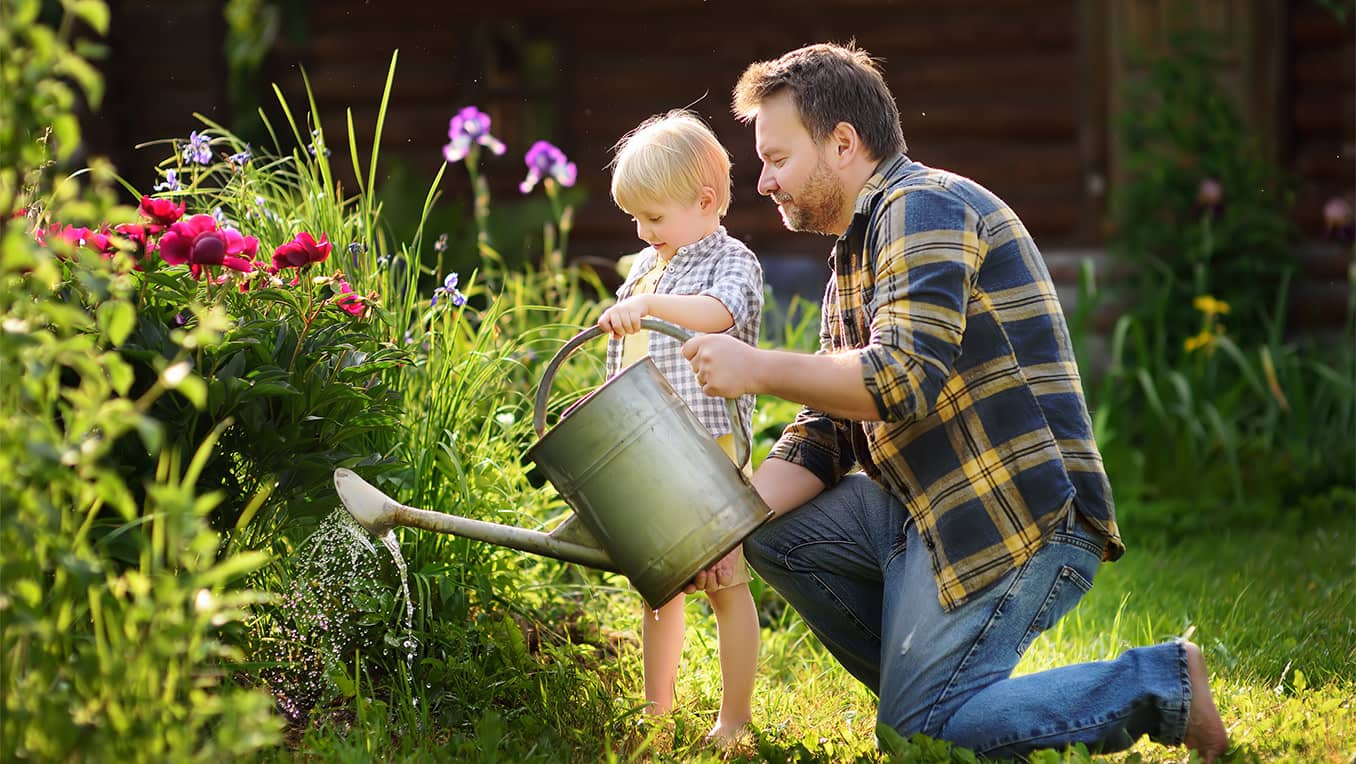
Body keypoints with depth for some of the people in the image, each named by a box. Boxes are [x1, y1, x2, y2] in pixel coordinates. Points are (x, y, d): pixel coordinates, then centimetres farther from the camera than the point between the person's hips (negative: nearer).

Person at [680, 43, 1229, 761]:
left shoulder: (924, 206, -11)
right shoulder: (852, 258, 21)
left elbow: (903, 379, -24)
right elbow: (822, 433, 16)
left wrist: (758, 368, -15)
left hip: (1019, 513, -10)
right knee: (775, 534, 6)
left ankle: (1161, 683, -3)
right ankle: (931, 687, 8)